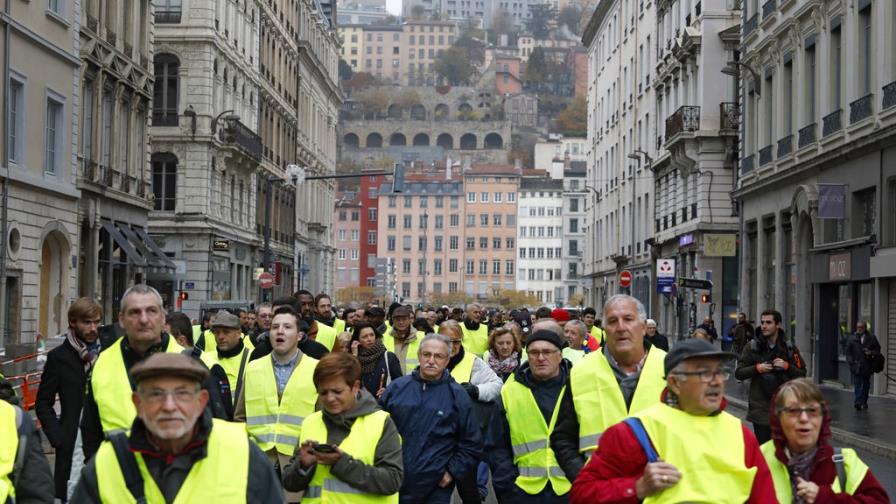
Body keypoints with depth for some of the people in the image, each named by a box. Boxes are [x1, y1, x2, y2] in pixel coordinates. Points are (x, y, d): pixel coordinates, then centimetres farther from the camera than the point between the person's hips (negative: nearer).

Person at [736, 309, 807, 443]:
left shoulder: (789, 348, 7)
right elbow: (739, 373, 3)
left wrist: (787, 366, -9)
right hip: (761, 408, -1)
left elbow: (802, 374, 8)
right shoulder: (752, 347, 4)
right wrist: (757, 369, -12)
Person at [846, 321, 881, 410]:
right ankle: (857, 402, -16)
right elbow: (848, 351, 5)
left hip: (867, 366, 2)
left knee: (866, 385, 12)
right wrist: (851, 361, -5)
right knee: (857, 385, -10)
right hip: (856, 366, -2)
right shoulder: (852, 338, 2)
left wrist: (871, 352, -11)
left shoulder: (871, 338, 3)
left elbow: (877, 349, 9)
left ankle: (864, 402, 24)